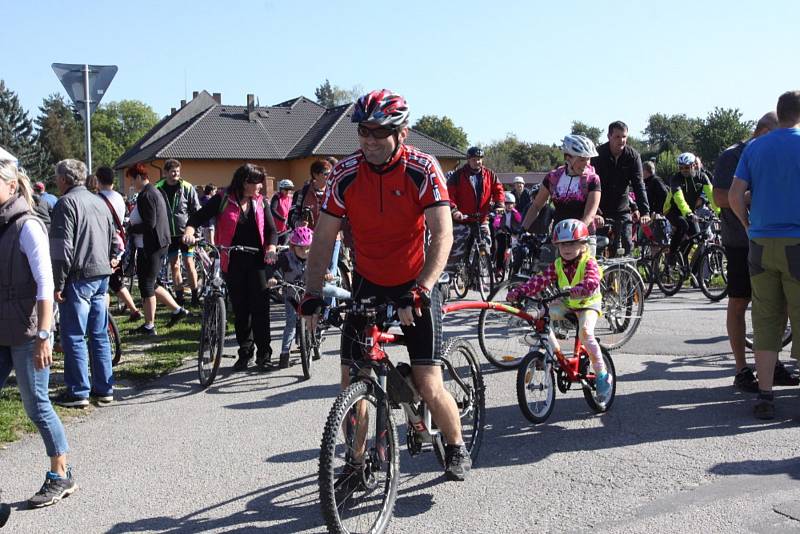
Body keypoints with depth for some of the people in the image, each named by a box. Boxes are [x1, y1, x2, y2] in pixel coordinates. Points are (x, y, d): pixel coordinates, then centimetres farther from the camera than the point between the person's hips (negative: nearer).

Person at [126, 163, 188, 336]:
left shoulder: (145, 195, -17)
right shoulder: (156, 192, 13)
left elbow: (149, 224, -24)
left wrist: (131, 228, -11)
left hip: (149, 247, -10)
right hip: (161, 243, 10)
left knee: (146, 285, -1)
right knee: (151, 284, 19)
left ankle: (149, 326, 7)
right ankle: (178, 309, 21)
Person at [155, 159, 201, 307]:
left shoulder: (187, 188, -4)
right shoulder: (158, 189, 3)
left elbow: (197, 211, 0)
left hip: (185, 232, -3)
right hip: (169, 234, 3)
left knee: (189, 264, -4)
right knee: (174, 266, 6)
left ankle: (195, 295, 5)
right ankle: (179, 297, 13)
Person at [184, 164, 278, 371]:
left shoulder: (262, 203, 7)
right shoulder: (223, 201, -2)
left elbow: (271, 230, 6)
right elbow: (198, 217, -5)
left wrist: (271, 247, -14)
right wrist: (189, 230, -26)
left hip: (257, 262, 1)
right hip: (233, 263, -1)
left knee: (260, 308, -5)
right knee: (240, 310, 7)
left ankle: (264, 355, 2)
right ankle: (245, 353, 20)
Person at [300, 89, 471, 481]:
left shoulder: (422, 169, -18)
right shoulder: (345, 174, -11)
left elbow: (442, 235, -24)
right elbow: (323, 238, -7)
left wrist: (419, 291, -36)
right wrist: (312, 295, -17)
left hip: (415, 286, -3)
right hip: (367, 285, 3)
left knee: (429, 387, -7)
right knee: (352, 383, -3)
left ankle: (456, 449, 21)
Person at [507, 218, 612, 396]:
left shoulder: (589, 263, -16)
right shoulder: (557, 265, -1)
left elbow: (591, 284, -35)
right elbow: (540, 280, -11)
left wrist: (571, 291, -53)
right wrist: (519, 292, -26)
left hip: (588, 304, -5)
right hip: (565, 305, 5)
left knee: (585, 332, -29)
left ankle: (602, 373, -14)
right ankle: (554, 351, 0)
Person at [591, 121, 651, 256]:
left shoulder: (633, 156, -7)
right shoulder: (598, 155, -14)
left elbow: (638, 184, -13)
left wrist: (645, 211, -26)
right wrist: (594, 212, -35)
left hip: (622, 209, 2)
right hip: (601, 210, -2)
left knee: (626, 245, -4)